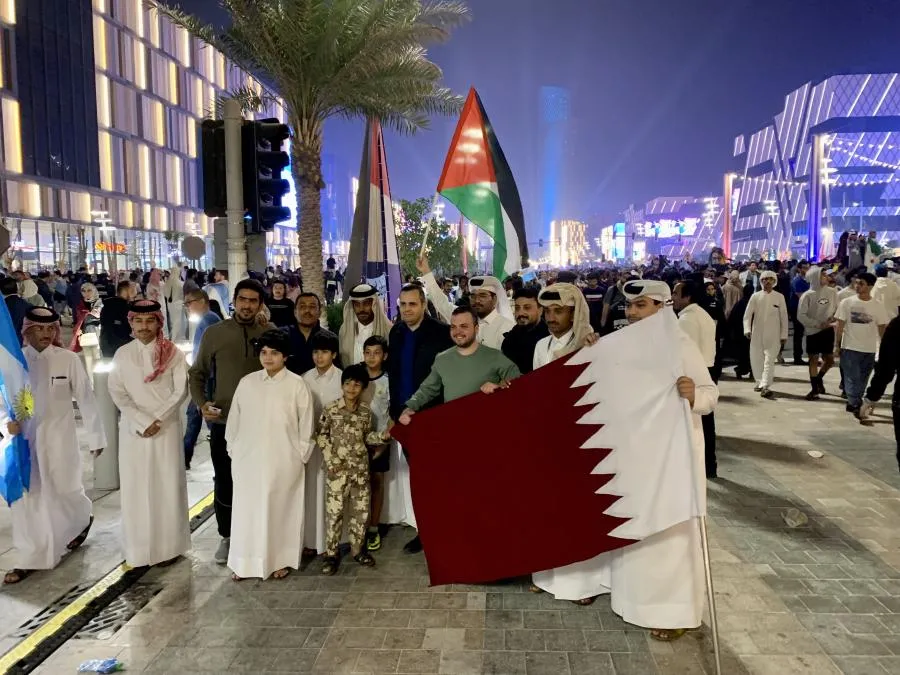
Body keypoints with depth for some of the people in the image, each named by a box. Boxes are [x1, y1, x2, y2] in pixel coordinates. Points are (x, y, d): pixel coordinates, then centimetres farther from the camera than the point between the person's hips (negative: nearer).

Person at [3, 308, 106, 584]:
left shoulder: (68, 360, -8)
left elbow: (85, 399, -3)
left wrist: (95, 436, 0)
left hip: (58, 438, -2)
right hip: (23, 437, 2)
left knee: (62, 492, 8)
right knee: (26, 497, 5)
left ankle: (82, 520, 42)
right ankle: (29, 559, 17)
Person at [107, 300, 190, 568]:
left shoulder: (173, 353, -1)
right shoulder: (122, 354, 4)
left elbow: (180, 390, -4)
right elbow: (117, 393, 0)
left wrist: (157, 419, -13)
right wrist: (142, 421, -11)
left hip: (166, 427, -1)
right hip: (133, 429, 2)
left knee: (167, 484, 1)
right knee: (135, 486, 3)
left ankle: (168, 546, 12)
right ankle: (139, 547, 14)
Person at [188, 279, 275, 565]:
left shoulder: (271, 333, -1)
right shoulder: (214, 332, 0)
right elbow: (197, 373, 8)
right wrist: (201, 403, -4)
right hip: (223, 421, 1)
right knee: (224, 481, 10)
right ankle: (227, 536, 27)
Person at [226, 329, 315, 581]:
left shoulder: (297, 385, -6)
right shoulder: (246, 382, 3)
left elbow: (305, 424, -2)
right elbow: (234, 420, 9)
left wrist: (301, 456, -2)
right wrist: (233, 450, 8)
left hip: (284, 461, -2)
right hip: (249, 459, 3)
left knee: (281, 509, 8)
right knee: (247, 509, 8)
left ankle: (280, 560, 23)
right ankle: (245, 562, 22)